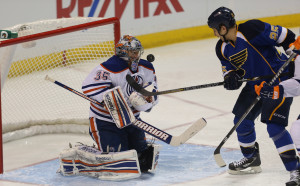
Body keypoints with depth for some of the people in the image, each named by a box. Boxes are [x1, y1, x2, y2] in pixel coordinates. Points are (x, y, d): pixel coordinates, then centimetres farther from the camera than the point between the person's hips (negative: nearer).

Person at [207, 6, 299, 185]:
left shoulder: (252, 30, -26)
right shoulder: (222, 48, 1)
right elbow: (230, 69, 9)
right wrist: (231, 77, -14)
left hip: (281, 81, -9)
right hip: (255, 84, 9)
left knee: (274, 126, -17)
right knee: (241, 120, 13)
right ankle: (252, 161, 34)